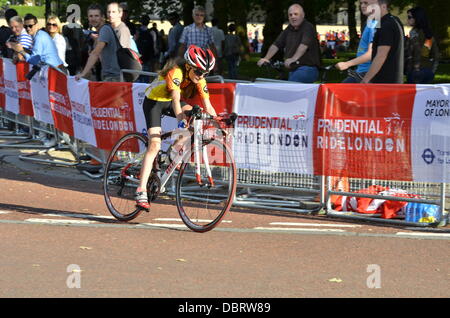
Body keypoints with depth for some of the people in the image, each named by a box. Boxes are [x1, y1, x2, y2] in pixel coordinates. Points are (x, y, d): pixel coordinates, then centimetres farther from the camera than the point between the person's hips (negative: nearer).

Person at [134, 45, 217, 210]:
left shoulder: (199, 79, -13)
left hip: (169, 102, 7)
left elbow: (208, 106, -14)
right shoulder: (176, 72, -32)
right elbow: (176, 100, -44)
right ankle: (141, 192, -23)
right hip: (153, 101, -7)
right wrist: (180, 120, -58)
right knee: (155, 144, -20)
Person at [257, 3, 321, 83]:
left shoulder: (308, 27, -7)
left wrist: (294, 58, -40)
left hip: (307, 68, -8)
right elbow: (276, 45, 11)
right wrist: (266, 58, -5)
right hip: (293, 69, 8)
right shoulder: (288, 30, 17)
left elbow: (304, 45, -24)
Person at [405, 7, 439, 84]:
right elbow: (436, 54, 14)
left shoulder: (415, 32, -9)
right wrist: (433, 70, 18)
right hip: (429, 70, 8)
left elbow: (417, 52, -16)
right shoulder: (429, 33, 13)